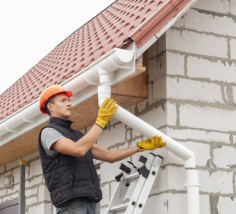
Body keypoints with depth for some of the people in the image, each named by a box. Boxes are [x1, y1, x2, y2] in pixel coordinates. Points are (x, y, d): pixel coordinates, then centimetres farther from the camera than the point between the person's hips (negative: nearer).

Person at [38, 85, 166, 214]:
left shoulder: (77, 135, 26)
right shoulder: (48, 132, -2)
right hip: (71, 203, -9)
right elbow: (78, 150, -19)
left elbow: (109, 156, 25)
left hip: (89, 203, 9)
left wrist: (141, 146, 19)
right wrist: (101, 120, -13)